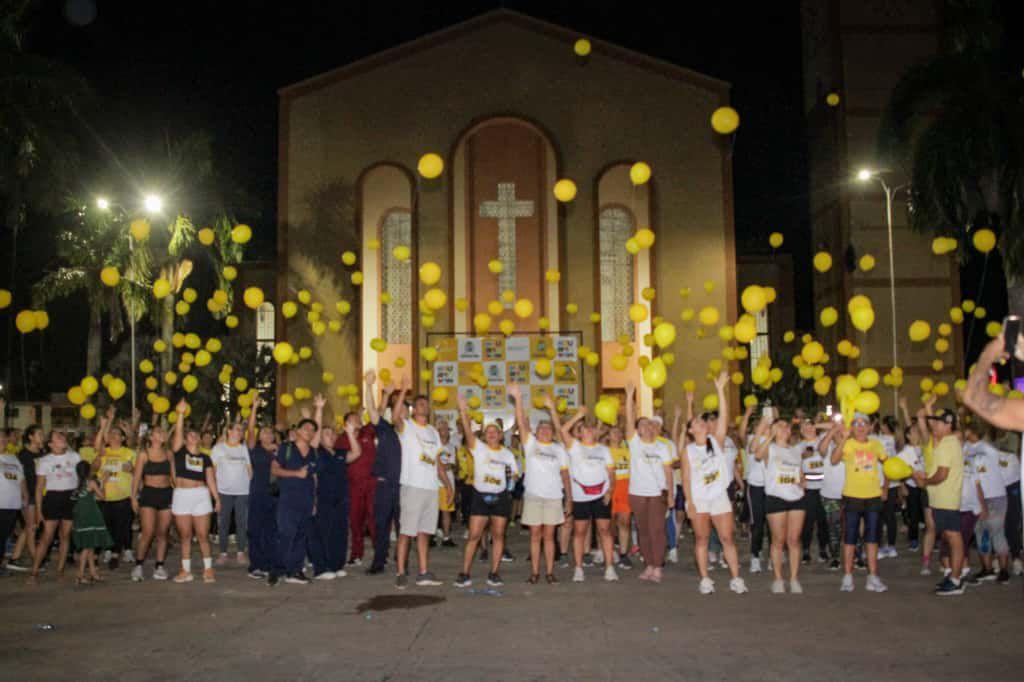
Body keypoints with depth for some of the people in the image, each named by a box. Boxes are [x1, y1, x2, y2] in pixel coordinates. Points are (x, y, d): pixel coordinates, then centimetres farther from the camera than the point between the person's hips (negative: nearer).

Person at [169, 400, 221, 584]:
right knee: (185, 536, 5)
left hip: (201, 496, 1)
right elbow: (177, 432, -8)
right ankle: (186, 571, 13)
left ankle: (208, 569, 9)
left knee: (203, 535, 0)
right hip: (181, 495, 0)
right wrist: (181, 413, -17)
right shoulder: (179, 451, 6)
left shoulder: (205, 457, 10)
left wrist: (217, 498, 5)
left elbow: (210, 479, 10)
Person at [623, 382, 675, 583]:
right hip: (637, 492, 1)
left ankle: (657, 567, -1)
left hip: (658, 493, -1)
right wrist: (630, 395, -17)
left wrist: (671, 493, -3)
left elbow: (668, 471, 3)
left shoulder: (663, 446, 4)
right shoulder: (634, 442, 2)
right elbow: (629, 418, -9)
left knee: (657, 530, -5)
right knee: (643, 530, 7)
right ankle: (648, 565, 16)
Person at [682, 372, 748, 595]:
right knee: (701, 538, 4)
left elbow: (723, 417, -9)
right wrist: (689, 502, -9)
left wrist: (720, 390, -15)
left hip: (720, 497, 1)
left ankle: (736, 578, 3)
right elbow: (686, 478, -2)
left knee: (728, 538, -1)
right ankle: (705, 579, 10)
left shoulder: (716, 441, 3)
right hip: (698, 499, -1)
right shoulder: (688, 450, 0)